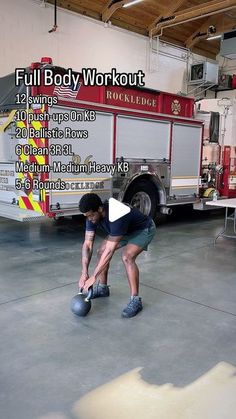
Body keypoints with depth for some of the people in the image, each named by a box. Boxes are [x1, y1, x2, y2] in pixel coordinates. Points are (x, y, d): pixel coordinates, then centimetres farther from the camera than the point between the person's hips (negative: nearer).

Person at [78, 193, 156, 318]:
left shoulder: (116, 216, -42)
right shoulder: (92, 216, -19)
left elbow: (110, 251, -39)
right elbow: (87, 244, -17)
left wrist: (93, 277, -36)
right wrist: (84, 273, -24)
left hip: (144, 229, -8)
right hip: (125, 230, 8)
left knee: (127, 257, -29)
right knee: (101, 251, 0)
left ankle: (135, 300, -18)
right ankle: (102, 288, 19)